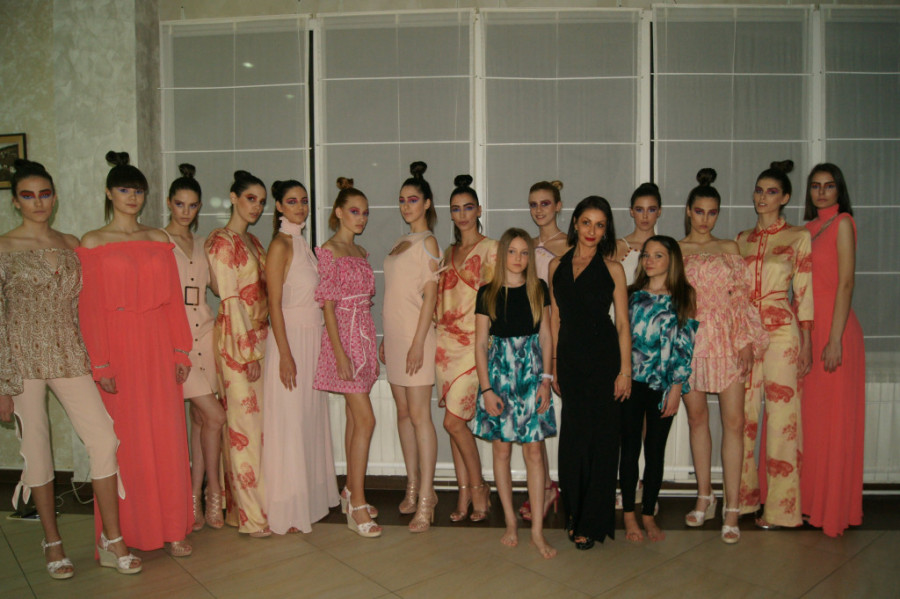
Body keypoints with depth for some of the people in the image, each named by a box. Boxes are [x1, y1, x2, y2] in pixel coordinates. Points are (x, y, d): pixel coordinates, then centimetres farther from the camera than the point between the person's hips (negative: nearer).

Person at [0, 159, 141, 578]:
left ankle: (113, 543, 8)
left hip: (68, 356, 3)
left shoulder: (71, 245, 9)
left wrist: (94, 359, 10)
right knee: (37, 452, 6)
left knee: (104, 441, -3)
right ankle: (52, 543, 24)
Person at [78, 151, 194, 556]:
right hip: (119, 345, -3)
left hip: (159, 348, 3)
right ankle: (122, 529, 16)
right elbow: (90, 307, -4)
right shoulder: (92, 243, 1)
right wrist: (100, 363, -10)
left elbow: (173, 299, 9)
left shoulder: (158, 240, 11)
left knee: (167, 437, 4)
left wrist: (181, 351, 5)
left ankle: (171, 529, 14)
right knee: (123, 438, 1)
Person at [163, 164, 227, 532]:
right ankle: (214, 493, 8)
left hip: (203, 332, 6)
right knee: (214, 415, -10)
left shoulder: (200, 246, 16)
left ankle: (196, 498, 17)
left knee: (200, 418, 7)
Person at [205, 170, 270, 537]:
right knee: (244, 424, -3)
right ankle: (251, 515, 7)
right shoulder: (220, 241, -9)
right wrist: (247, 351, -16)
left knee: (256, 421, 12)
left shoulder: (253, 241, 16)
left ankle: (243, 504, 25)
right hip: (236, 339, -8)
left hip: (259, 336, 8)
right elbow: (230, 300, -14)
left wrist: (260, 345, 13)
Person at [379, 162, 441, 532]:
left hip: (415, 334, -8)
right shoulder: (400, 243, 17)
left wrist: (418, 342, -18)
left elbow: (430, 294, -12)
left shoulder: (427, 242, -6)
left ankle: (425, 499, 0)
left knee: (419, 415, -6)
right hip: (394, 335, 8)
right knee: (403, 412, 11)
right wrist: (387, 338, 15)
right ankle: (413, 487, 21)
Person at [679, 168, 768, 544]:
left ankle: (732, 508, 0)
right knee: (697, 417, 7)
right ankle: (704, 496, 20)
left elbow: (743, 296, 7)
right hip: (689, 340, 0)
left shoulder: (730, 249, 12)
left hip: (727, 341, 0)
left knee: (734, 421, -6)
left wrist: (747, 341, -3)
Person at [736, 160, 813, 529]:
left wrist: (806, 343, -5)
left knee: (781, 416, -2)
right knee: (743, 415, 7)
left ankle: (780, 507, 10)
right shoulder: (742, 239, 14)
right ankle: (744, 496, 20)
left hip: (781, 331, -4)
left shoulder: (798, 237, 2)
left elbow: (804, 293, -1)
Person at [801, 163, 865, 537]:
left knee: (831, 418, 1)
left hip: (832, 327, -7)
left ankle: (831, 507, 13)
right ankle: (805, 498, 22)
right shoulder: (808, 228, 15)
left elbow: (846, 283, -12)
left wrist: (835, 338, -17)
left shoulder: (842, 223, -5)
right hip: (804, 327, 7)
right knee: (803, 415, 10)